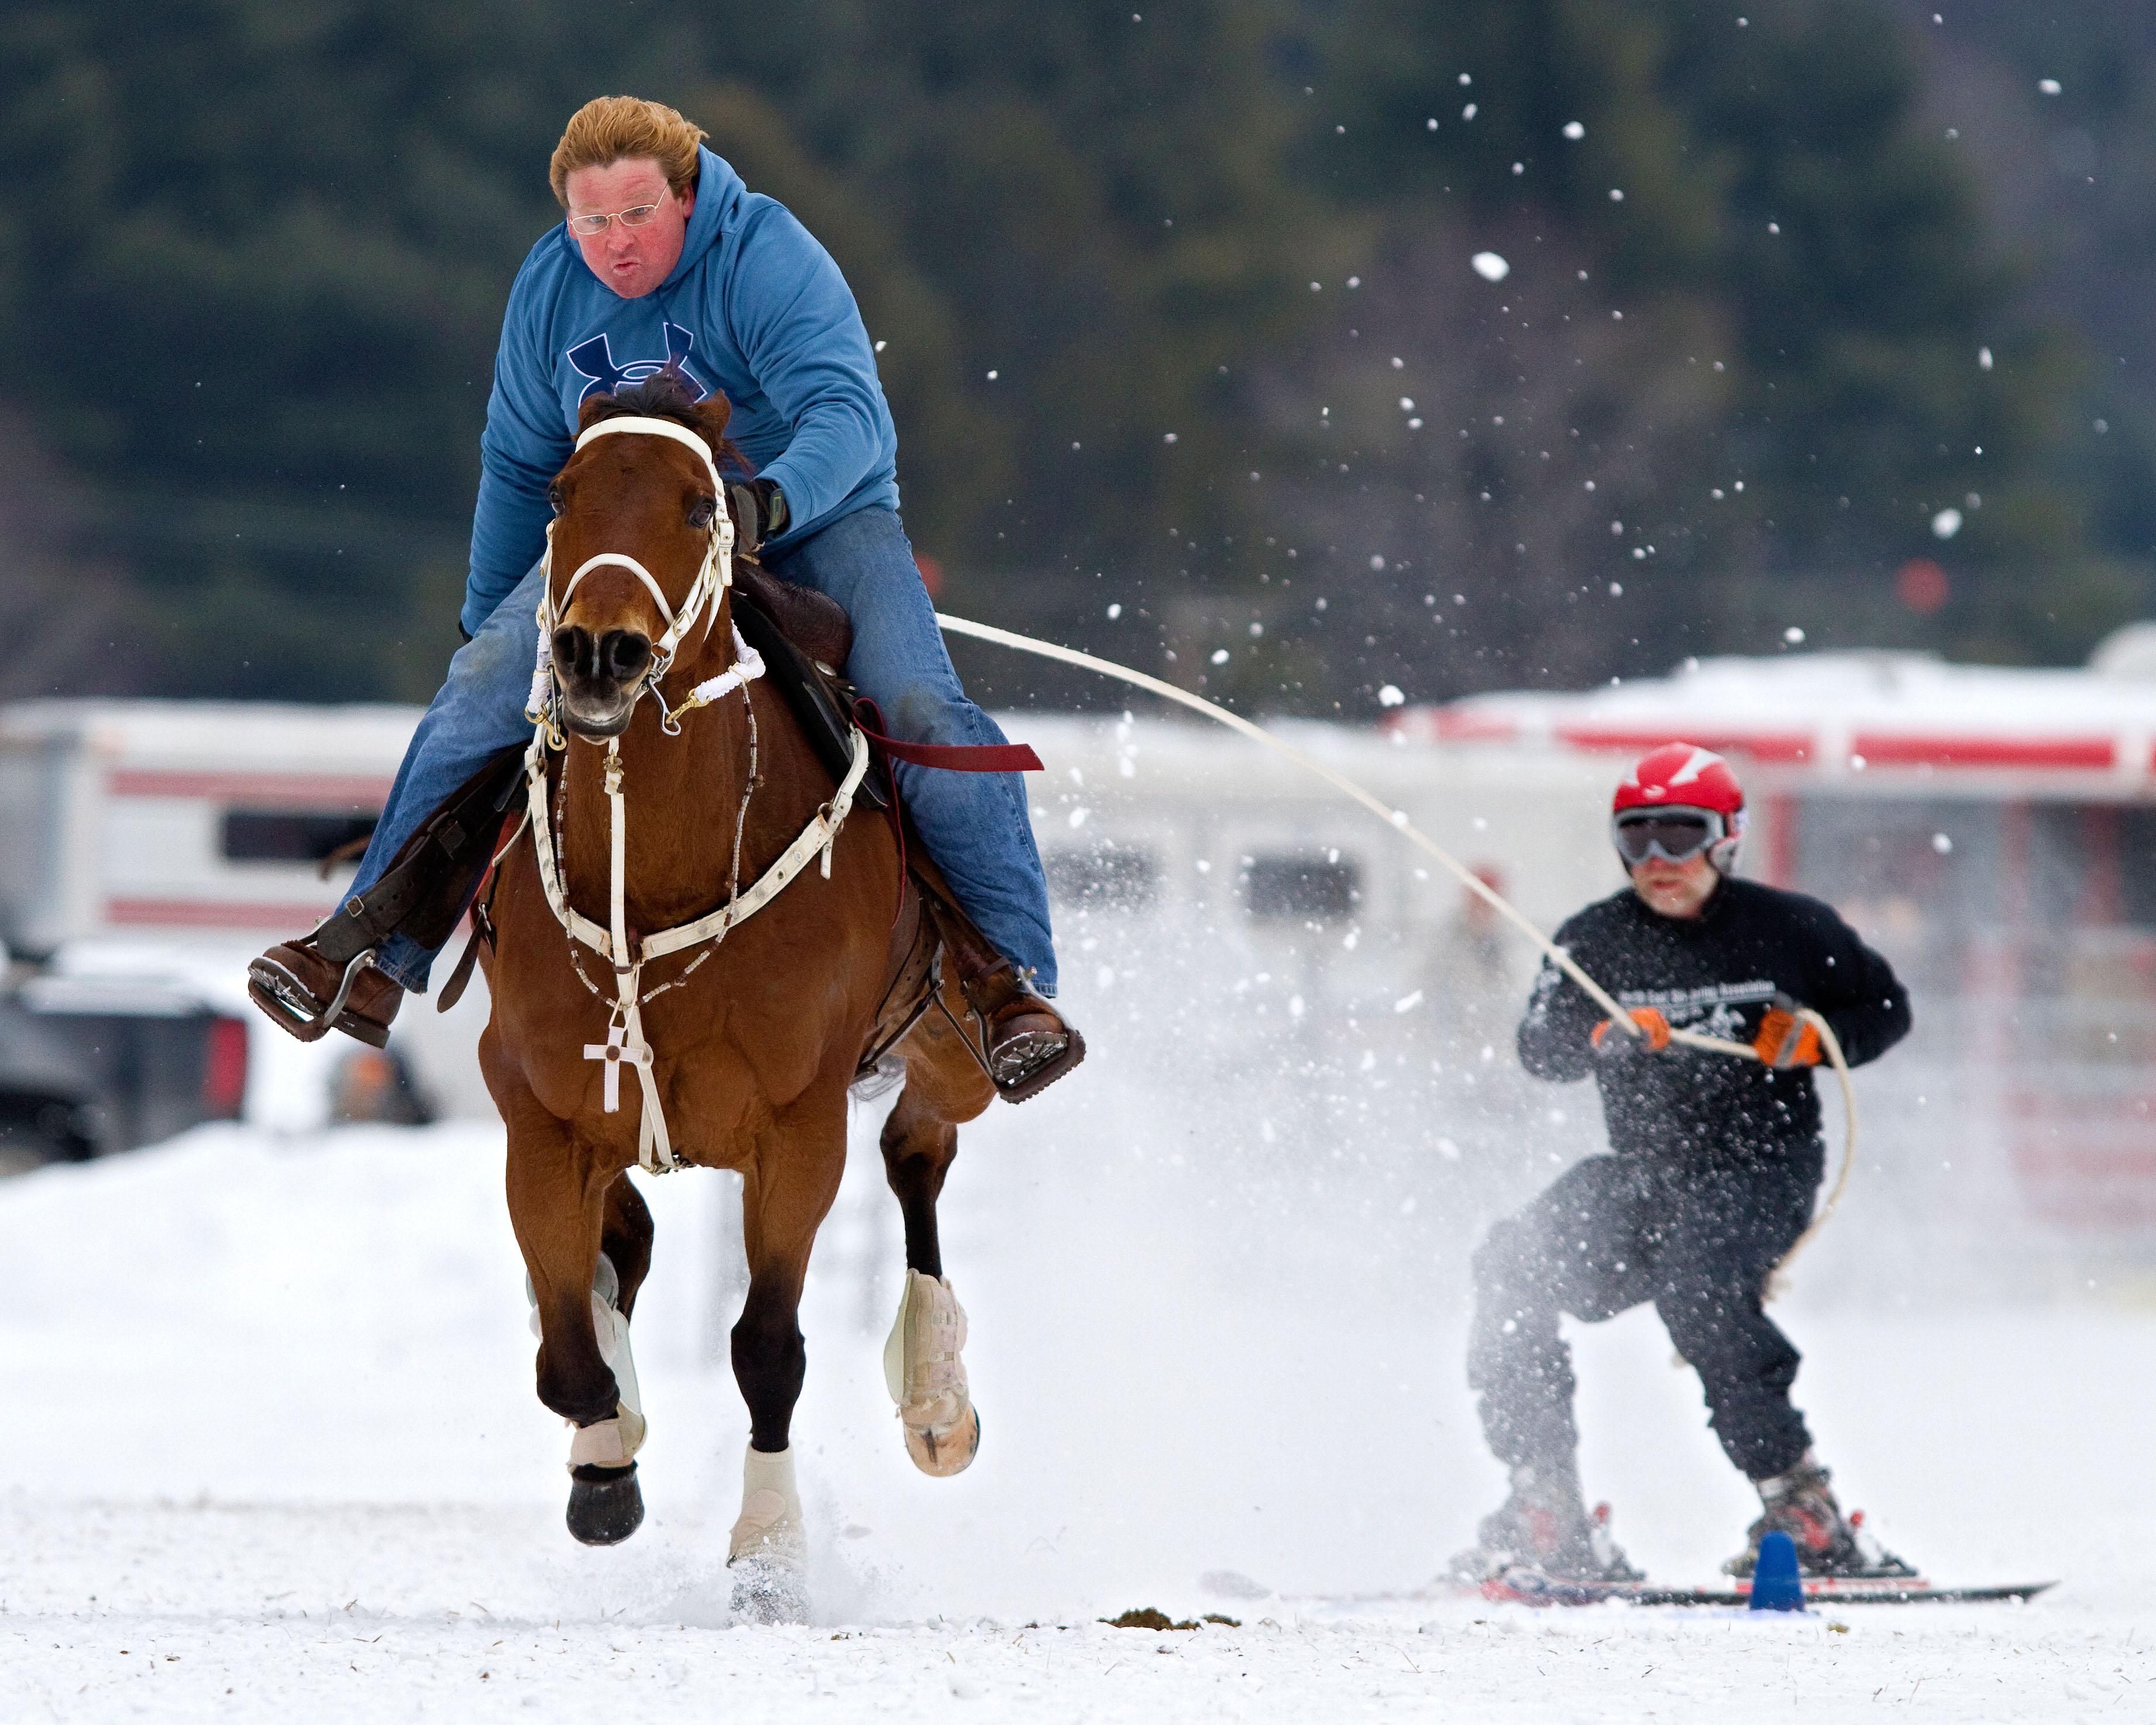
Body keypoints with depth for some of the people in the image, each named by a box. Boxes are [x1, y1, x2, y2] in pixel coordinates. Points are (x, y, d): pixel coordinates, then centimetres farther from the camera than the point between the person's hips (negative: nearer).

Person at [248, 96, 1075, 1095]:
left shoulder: (768, 261, -20)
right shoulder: (549, 290, -3)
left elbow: (847, 414, -32)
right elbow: (520, 468, 11)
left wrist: (770, 500, -52)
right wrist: (487, 617, 17)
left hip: (814, 521, -4)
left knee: (922, 713, -27)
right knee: (486, 687, -17)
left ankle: (1014, 981, -21)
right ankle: (374, 946, -11)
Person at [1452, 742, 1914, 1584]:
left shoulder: (1785, 929, -1)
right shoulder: (1597, 940, 5)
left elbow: (1885, 1007, 9)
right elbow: (1539, 1047, -5)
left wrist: (1814, 1039, -11)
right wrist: (1603, 1036, -27)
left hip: (1761, 1171, -4)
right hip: (1644, 1169, 4)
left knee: (1693, 1276, -34)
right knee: (1516, 1269, -18)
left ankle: (1803, 1512, -30)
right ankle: (1546, 1514, -11)